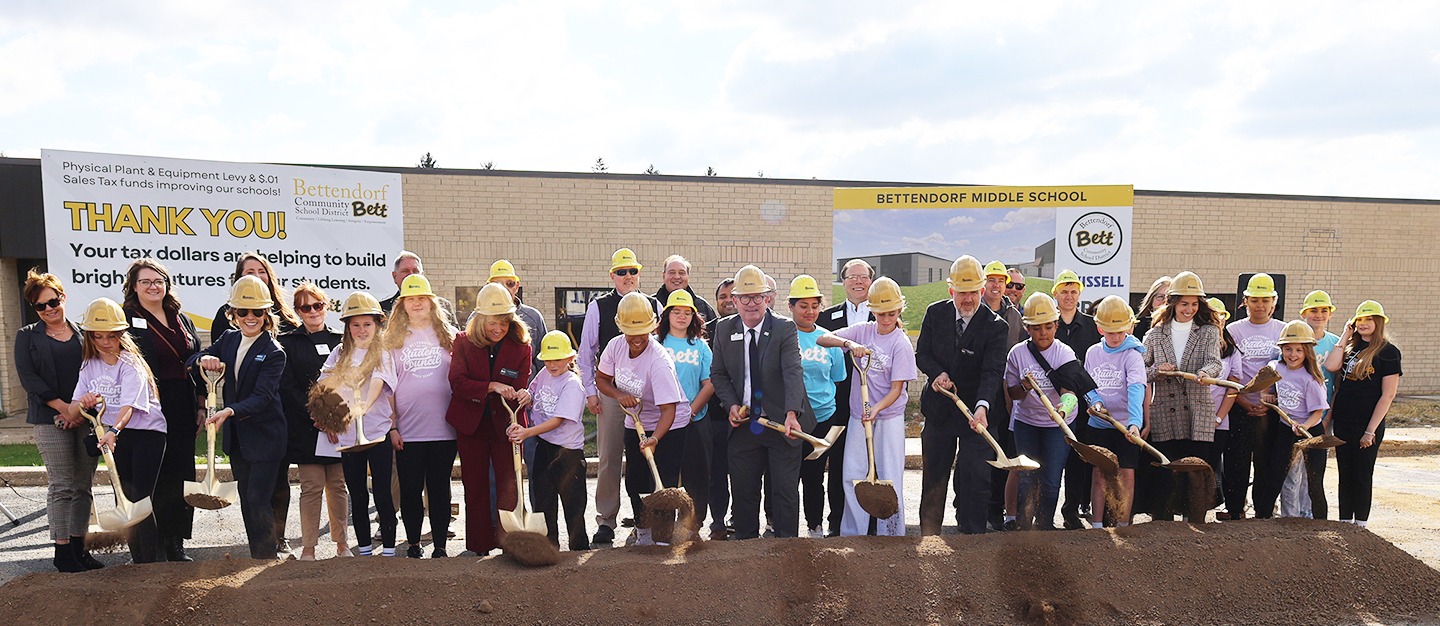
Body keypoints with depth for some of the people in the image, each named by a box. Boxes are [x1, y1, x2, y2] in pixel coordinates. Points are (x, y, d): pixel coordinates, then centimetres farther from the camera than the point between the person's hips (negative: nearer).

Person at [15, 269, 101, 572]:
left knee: (83, 485, 4)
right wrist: (65, 408, -10)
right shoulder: (27, 337, 8)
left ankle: (78, 547, 12)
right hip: (50, 420, -2)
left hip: (86, 418, 2)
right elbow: (28, 378, -2)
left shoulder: (84, 334, 12)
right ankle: (62, 551, 3)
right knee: (61, 485, -4)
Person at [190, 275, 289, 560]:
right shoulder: (229, 339, 6)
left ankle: (267, 559, 3)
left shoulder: (273, 352, -14)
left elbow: (262, 397, -22)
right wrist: (204, 358, -15)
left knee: (258, 501, -7)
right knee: (247, 502, 13)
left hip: (265, 437, -6)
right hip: (237, 437, 7)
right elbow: (190, 362, 8)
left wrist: (230, 411, -38)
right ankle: (255, 558, 24)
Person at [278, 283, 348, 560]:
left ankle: (342, 543, 15)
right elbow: (288, 388, -4)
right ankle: (308, 548, 6)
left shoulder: (340, 339, 11)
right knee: (312, 488, -2)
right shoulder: (288, 343, 3)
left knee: (338, 486, 6)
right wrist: (318, 420, -12)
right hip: (305, 428, -2)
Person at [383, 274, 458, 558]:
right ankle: (413, 545, 19)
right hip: (407, 430, 0)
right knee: (410, 490, 6)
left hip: (443, 428, 0)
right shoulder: (392, 338, 6)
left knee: (439, 489, 6)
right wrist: (391, 426, -1)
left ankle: (440, 546, 15)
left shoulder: (449, 335, 6)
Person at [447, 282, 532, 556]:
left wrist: (522, 395, -32)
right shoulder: (463, 341, -4)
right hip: (470, 423, 1)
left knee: (508, 484, -5)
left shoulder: (521, 345, -5)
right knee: (475, 486, 10)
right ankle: (479, 548, 21)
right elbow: (457, 382, -13)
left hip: (505, 423, -1)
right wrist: (492, 386, -25)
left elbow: (520, 387, -8)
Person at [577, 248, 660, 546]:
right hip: (610, 392, -1)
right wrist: (590, 392, 2)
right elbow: (586, 352, 7)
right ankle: (605, 522, 9)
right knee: (609, 458, 0)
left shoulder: (654, 306, 8)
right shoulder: (598, 307, 4)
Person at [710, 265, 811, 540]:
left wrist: (791, 414, -37)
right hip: (743, 425, 3)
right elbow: (718, 373, 11)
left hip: (783, 424, -3)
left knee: (785, 491, 5)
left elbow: (793, 372, -22)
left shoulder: (785, 329, -10)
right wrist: (731, 404, -6)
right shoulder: (724, 329, 3)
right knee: (743, 492, 11)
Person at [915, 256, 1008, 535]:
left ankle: (971, 534, 11)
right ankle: (929, 533, 29)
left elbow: (992, 372, -22)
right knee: (933, 475, 14)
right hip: (939, 408, 4)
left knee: (976, 477, -3)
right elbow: (922, 354, 5)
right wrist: (938, 373, -17)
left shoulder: (996, 326, -12)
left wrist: (982, 406, -39)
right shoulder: (935, 313, -1)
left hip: (977, 410, -3)